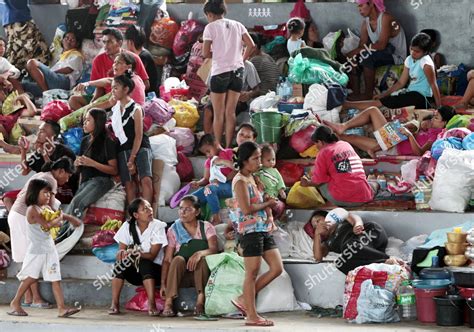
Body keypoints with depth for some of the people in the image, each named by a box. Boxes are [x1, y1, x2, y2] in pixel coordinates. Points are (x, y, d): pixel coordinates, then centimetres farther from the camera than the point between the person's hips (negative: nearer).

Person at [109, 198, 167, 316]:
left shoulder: (158, 226, -8)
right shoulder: (127, 226, 1)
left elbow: (152, 255, -16)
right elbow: (121, 250, -5)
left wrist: (134, 253, -34)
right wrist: (122, 254, -31)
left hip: (153, 269, -2)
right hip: (134, 272, 2)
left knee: (144, 263, -34)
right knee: (120, 262, -27)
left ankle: (151, 304, -37)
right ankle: (114, 303, -27)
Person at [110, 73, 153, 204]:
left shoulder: (136, 109, -6)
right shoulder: (114, 110, 12)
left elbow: (139, 135, -10)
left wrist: (132, 158, -14)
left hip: (140, 148, -5)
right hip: (123, 150, 5)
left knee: (146, 179, -20)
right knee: (128, 183, -3)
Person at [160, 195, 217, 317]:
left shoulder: (206, 227, 3)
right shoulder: (173, 230, 4)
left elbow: (214, 249, -13)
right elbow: (167, 259, -3)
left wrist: (199, 253, -36)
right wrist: (163, 284, -15)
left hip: (201, 274, -1)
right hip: (181, 277, 1)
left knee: (201, 259, -31)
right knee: (178, 259, -30)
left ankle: (200, 301, -33)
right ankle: (168, 302, -37)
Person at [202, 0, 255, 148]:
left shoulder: (211, 27, -4)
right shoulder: (237, 25, 9)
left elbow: (205, 53, -7)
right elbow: (251, 45, 2)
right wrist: (242, 59, 14)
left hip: (220, 72, -4)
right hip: (237, 70, 4)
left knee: (218, 114, 4)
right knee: (231, 112, 8)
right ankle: (228, 147, 8)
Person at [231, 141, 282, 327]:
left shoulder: (252, 178, 16)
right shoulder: (240, 181, -12)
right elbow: (247, 209, -21)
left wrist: (268, 202, 5)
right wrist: (267, 204, -9)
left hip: (263, 229, 9)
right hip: (250, 230, -9)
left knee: (277, 268, 7)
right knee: (252, 273, -4)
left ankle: (244, 300, 15)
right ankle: (252, 316, 3)